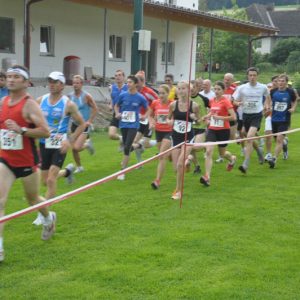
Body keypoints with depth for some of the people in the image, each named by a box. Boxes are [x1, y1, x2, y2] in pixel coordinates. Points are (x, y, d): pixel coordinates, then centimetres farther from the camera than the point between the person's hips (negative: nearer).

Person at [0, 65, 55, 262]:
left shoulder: (30, 104, -15)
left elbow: (46, 132, -22)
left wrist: (21, 130, -30)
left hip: (27, 162, -4)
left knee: (33, 199, 17)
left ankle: (49, 218, 52)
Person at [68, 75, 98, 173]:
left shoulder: (86, 96, -12)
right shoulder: (70, 96, 1)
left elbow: (95, 109, -7)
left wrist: (89, 121, -13)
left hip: (84, 125, -5)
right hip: (74, 124, 5)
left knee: (76, 148, -18)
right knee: (73, 149, 5)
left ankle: (87, 144, 14)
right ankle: (79, 167, 25)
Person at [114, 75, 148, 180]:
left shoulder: (140, 98, -7)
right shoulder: (123, 95, -2)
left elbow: (147, 110, 9)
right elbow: (116, 105, 15)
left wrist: (144, 116, -9)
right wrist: (117, 113, -3)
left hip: (133, 125, -3)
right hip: (123, 124, 3)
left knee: (126, 148, -13)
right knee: (126, 146, 14)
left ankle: (122, 172, -3)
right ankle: (138, 146, 51)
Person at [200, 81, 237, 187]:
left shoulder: (226, 101, -12)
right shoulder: (212, 101, 5)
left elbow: (233, 117, -18)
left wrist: (219, 117, -22)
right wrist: (207, 116, 5)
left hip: (223, 130, -4)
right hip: (212, 129, 4)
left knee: (222, 153, 14)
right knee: (209, 151, -13)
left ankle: (232, 159, 51)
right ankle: (207, 177, -16)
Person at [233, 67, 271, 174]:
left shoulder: (263, 87, 0)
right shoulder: (242, 88, -1)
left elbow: (268, 97, 21)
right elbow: (235, 101, 4)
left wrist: (267, 106, 11)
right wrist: (238, 103, -17)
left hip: (257, 114, -3)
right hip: (246, 114, 3)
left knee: (250, 137, -22)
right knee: (251, 138, 15)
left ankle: (245, 165, -25)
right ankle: (260, 152, 49)